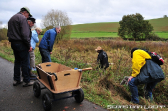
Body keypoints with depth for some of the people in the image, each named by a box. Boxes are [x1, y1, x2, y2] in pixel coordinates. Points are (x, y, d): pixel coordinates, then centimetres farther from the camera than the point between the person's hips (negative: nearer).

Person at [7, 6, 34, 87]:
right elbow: (25, 34, -19)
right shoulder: (22, 18, -11)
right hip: (21, 44, -9)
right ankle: (26, 81, 5)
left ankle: (16, 80, 23)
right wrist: (29, 45, -14)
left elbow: (9, 33, 21)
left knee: (17, 61, 16)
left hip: (13, 44, 9)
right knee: (25, 63, -2)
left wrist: (12, 41, 21)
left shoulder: (11, 18, 19)